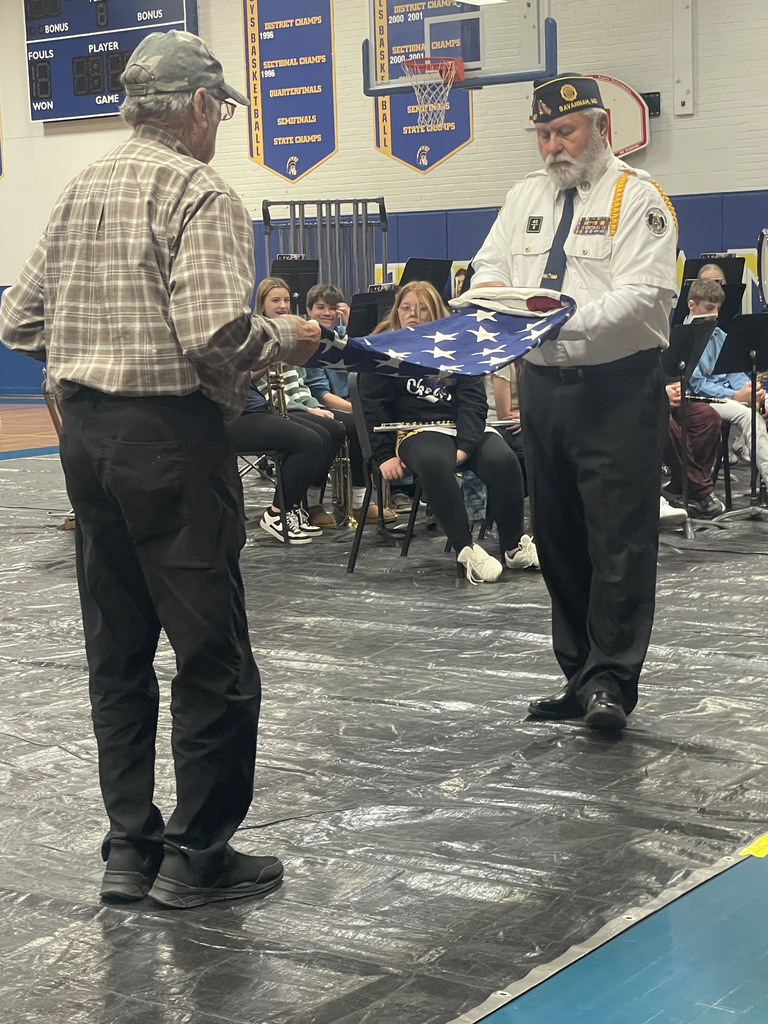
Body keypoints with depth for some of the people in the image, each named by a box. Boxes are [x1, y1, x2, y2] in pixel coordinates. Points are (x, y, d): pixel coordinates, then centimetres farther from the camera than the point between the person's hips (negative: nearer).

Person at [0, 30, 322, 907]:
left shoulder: (78, 192, 12)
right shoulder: (198, 193, -10)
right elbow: (214, 333, -22)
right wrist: (288, 339, -4)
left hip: (84, 432, 8)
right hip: (170, 436, -8)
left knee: (117, 653, 14)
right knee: (214, 659, 2)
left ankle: (128, 849, 20)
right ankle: (196, 855, 9)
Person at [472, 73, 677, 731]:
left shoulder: (637, 196, -5)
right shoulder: (528, 195, 15)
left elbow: (644, 294, -16)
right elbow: (491, 263, 16)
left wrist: (570, 319, -29)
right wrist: (496, 289, -9)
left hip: (617, 387, -6)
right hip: (543, 385, 7)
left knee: (620, 538, -7)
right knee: (558, 539, 11)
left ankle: (611, 681, -3)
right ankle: (579, 677, 20)